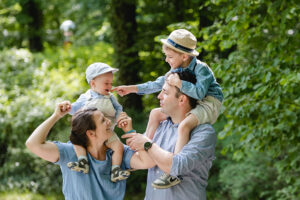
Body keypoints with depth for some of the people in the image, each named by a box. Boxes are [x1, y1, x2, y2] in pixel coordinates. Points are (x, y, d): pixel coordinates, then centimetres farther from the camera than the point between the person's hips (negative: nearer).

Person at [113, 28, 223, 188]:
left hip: (209, 104, -10)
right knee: (155, 113, 12)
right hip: (189, 104, 10)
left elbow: (200, 92, -31)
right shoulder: (178, 70, 8)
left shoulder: (201, 69, -19)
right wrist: (132, 89, 16)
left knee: (184, 125, -38)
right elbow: (158, 84, 17)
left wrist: (180, 84, -35)